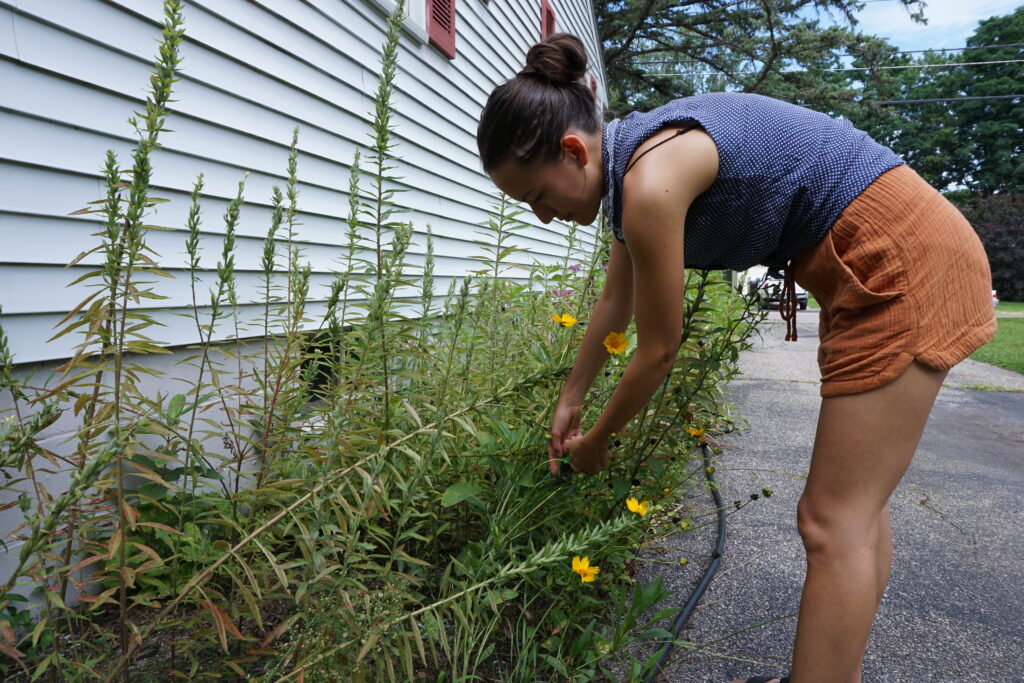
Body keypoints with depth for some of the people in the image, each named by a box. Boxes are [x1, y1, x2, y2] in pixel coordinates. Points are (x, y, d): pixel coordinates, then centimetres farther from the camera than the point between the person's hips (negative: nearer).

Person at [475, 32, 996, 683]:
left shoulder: (651, 181, -24)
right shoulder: (633, 164, 6)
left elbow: (658, 352, -14)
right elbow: (614, 304, 17)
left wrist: (597, 441, 4)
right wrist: (569, 402, 25)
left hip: (902, 259, -10)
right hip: (881, 265, 10)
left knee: (833, 525, -7)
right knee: (857, 501, 16)